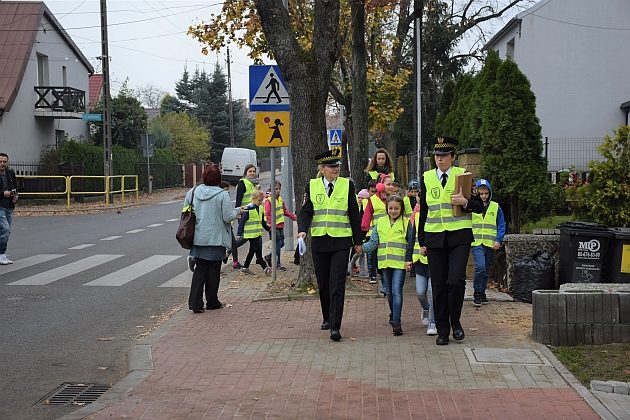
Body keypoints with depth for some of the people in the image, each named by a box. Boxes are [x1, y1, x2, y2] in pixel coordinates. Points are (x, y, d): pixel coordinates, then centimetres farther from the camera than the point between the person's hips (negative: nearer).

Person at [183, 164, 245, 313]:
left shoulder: (193, 191, 0)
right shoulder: (222, 195, -13)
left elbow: (186, 210, 7)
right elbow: (228, 217, -13)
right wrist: (238, 211, 5)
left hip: (198, 238, 4)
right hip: (216, 239, -4)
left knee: (199, 269, 9)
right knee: (213, 270, 9)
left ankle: (195, 302, 1)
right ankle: (212, 302, 18)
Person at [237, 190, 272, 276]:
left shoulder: (260, 209, 9)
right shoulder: (249, 209, -15)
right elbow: (242, 221, -14)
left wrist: (268, 228, 23)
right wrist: (239, 234, -16)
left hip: (258, 233, 8)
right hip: (251, 234, -8)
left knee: (252, 251, 13)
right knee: (258, 251, -9)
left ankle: (245, 267, 22)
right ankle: (265, 267, -9)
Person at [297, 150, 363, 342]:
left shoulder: (347, 185, 1)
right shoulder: (312, 186, 4)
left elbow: (354, 215, 4)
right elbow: (306, 211, 3)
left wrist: (358, 241, 5)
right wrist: (302, 230, -16)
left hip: (341, 242, -2)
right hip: (319, 242, 2)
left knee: (337, 285, -9)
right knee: (323, 284, 12)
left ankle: (335, 327, -9)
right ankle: (327, 318, 31)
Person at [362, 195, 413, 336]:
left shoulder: (406, 223, 1)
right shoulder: (380, 222, 8)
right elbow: (373, 243, 5)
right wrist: (361, 247, -10)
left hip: (400, 262, -4)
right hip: (385, 262, 4)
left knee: (397, 291, -13)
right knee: (389, 292, 16)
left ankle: (396, 322, -13)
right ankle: (393, 315, 36)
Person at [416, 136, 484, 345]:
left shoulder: (463, 175, 2)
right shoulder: (427, 178, 8)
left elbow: (479, 206, 4)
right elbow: (423, 212, 13)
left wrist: (465, 202, -17)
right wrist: (422, 241, 10)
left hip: (459, 236, -2)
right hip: (435, 238, 2)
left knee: (456, 280, -15)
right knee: (438, 286, 3)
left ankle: (455, 321, 8)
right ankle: (442, 331, 13)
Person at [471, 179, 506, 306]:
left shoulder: (496, 207, 6)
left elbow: (501, 225, 8)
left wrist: (498, 240, -4)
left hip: (490, 243, 3)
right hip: (476, 242, -3)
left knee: (486, 270, 10)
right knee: (480, 266, -20)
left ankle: (482, 293, 24)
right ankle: (477, 293, -9)